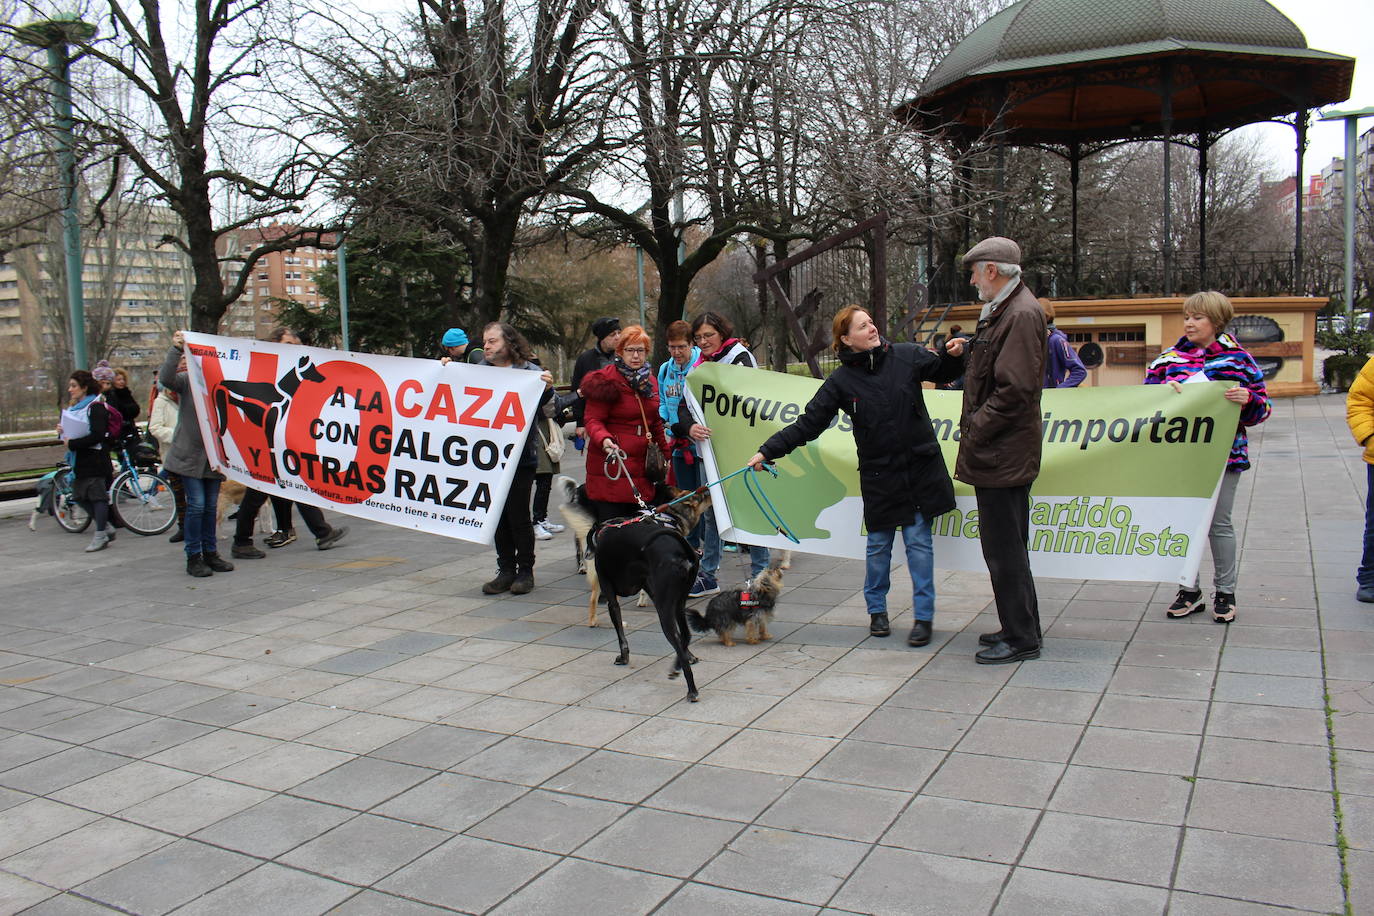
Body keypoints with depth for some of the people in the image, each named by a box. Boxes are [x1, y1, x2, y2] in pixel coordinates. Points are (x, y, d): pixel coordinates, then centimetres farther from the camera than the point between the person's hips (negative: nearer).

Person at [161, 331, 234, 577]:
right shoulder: (187, 381, -4)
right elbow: (166, 378, -22)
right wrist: (176, 349, -27)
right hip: (189, 454, -3)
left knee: (211, 505, 10)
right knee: (196, 504, -5)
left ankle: (210, 553, 21)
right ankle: (193, 558, 6)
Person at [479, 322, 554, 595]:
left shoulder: (530, 372, -6)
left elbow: (543, 409, -13)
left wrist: (546, 389, -32)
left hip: (520, 457, -5)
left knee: (518, 515, 2)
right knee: (498, 516, 12)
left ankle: (525, 571, 16)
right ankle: (506, 571, 23)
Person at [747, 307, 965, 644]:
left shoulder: (906, 356, -1)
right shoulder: (841, 381, -4)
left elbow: (943, 372, 15)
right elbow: (807, 424, -4)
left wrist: (953, 356, -8)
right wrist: (767, 451, -10)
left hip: (920, 467, 0)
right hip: (879, 474, 0)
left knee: (918, 541, 2)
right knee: (879, 544, 10)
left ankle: (923, 616, 12)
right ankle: (876, 610, 29)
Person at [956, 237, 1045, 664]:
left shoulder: (1021, 314, -17)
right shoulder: (1001, 311, 15)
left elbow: (1014, 390, -23)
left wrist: (974, 432, -17)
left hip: (1002, 454, -11)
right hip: (1000, 453, 11)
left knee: (1003, 549, -2)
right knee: (1008, 545, 18)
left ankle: (1021, 638, 8)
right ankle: (1020, 628, 29)